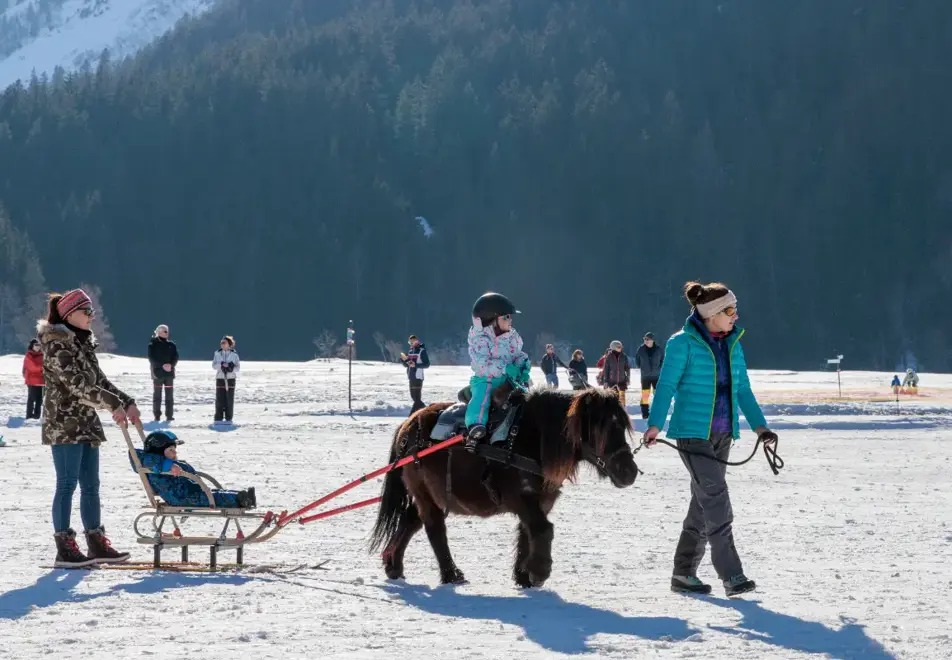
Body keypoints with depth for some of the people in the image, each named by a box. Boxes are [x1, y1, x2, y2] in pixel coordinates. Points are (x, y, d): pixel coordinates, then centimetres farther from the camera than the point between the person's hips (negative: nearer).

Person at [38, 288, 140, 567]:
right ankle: (65, 548, -6)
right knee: (67, 484, -8)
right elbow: (76, 383, -22)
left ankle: (96, 544, 14)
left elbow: (98, 380, 17)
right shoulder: (57, 345, -14)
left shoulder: (84, 342, 15)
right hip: (64, 422, -9)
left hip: (86, 423, 9)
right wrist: (113, 405, -25)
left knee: (91, 484, 10)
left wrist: (127, 402, 6)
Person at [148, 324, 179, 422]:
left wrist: (171, 364, -15)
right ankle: (157, 415, 3)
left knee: (169, 395, 2)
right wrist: (162, 365, -19)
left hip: (169, 372, 3)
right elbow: (152, 358, -9)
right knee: (157, 394, 0)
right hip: (157, 372, -3)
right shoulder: (153, 345, -1)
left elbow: (176, 357, 4)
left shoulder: (171, 344, 9)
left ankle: (169, 415, 3)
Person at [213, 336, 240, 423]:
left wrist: (231, 368, -18)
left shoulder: (234, 354, 1)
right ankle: (218, 418, 1)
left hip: (231, 378, -1)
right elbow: (214, 365, 1)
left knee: (229, 399, -2)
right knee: (219, 399, -3)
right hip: (220, 378, 1)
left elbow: (238, 367, 2)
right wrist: (221, 365, -17)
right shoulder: (217, 353, 6)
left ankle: (228, 418, 5)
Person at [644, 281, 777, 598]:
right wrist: (654, 425, -23)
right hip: (692, 433, -7)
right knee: (716, 499, -16)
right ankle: (731, 576, -18)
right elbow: (667, 385, -11)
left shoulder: (733, 344, 11)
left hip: (722, 434, 7)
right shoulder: (683, 344, -8)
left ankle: (684, 573, 19)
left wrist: (759, 426, 3)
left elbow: (742, 389, 13)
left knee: (703, 503, 9)